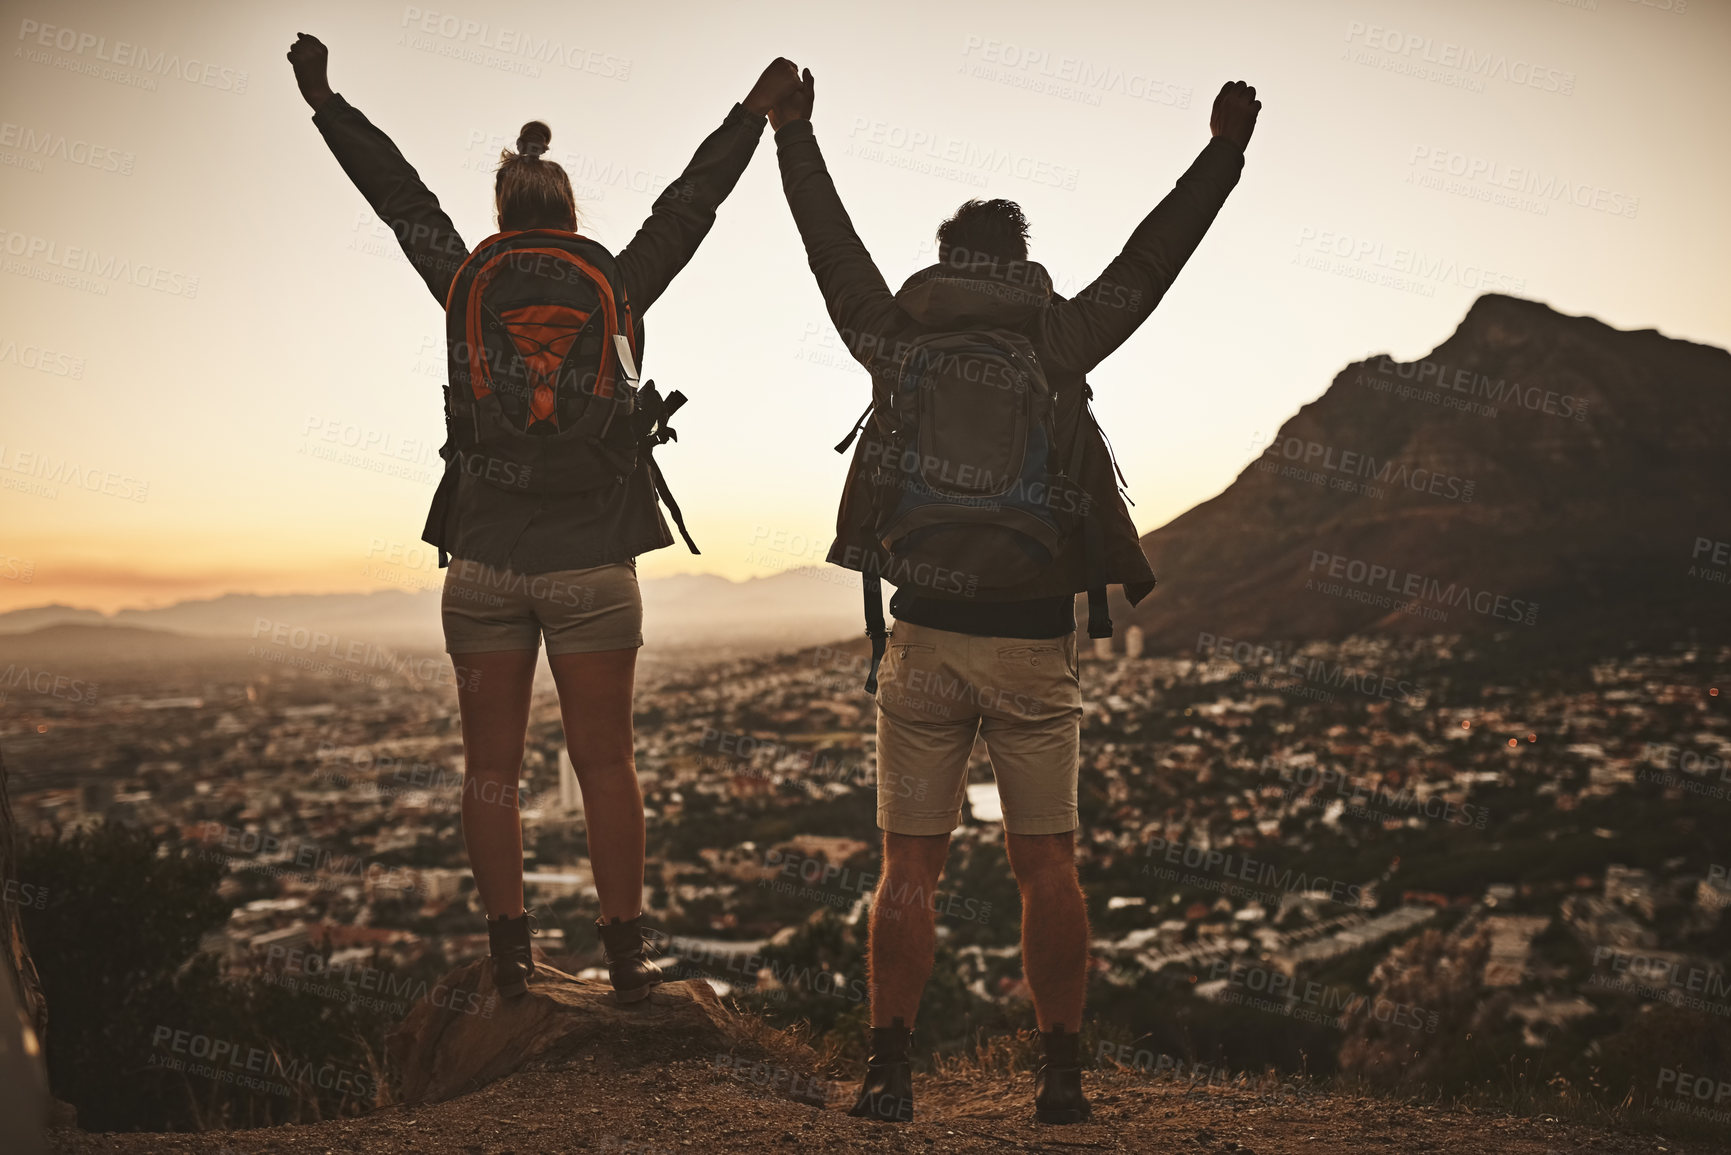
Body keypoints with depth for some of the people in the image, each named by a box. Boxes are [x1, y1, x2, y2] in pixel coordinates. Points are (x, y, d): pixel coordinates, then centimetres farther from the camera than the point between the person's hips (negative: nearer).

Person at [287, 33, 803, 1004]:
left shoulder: (466, 280, 4)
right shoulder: (620, 286, 3)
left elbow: (395, 189, 16)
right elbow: (694, 198, 12)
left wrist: (325, 100, 29)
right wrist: (756, 110, 23)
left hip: (485, 564, 1)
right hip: (593, 565, 0)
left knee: (493, 764, 7)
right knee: (605, 761, 4)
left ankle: (511, 952, 10)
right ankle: (627, 953, 6)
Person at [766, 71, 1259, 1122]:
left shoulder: (896, 339, 5)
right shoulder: (1060, 340, 2)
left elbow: (832, 248, 18)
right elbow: (1154, 256, 10)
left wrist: (794, 133, 32)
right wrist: (1225, 149, 20)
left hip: (925, 636, 1)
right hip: (1036, 641, 0)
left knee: (912, 866, 6)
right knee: (1045, 863, 7)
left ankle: (891, 1070, 6)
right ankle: (1063, 1073, 11)